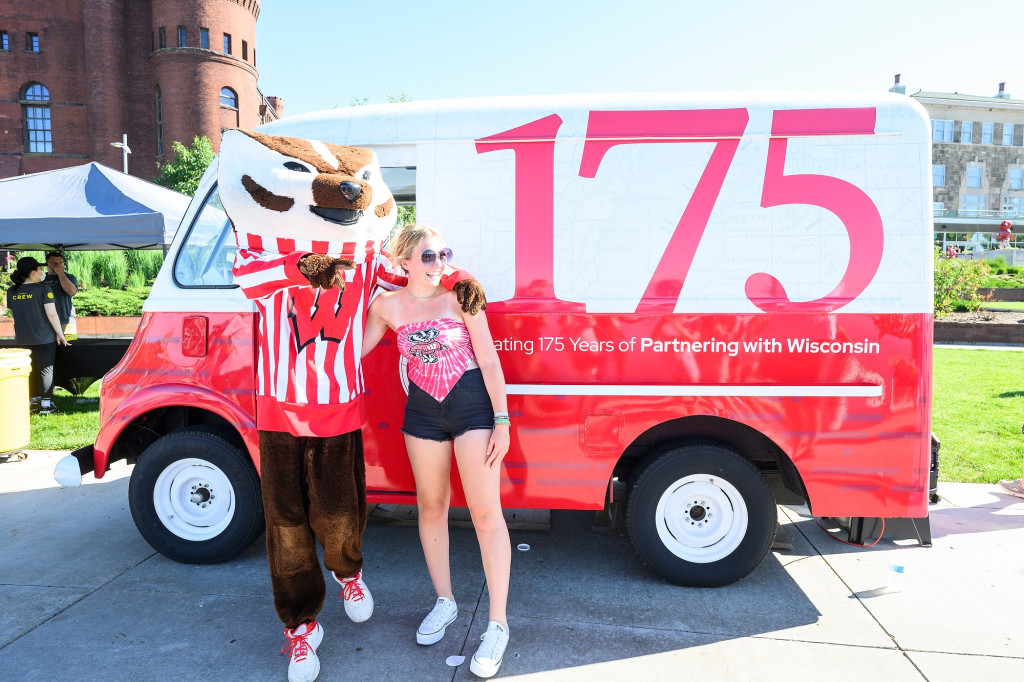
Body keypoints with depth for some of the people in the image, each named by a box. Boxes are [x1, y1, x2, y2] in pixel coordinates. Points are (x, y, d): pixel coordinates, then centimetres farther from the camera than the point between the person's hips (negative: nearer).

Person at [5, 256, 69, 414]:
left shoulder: (12, 291, 4)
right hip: (44, 338, -5)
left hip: (22, 340, 5)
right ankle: (45, 404, 7)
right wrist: (60, 334, -8)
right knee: (45, 370, 4)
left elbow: (13, 313, 16)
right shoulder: (43, 289, -13)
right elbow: (51, 314, -16)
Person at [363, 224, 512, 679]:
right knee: (431, 505, 14)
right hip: (422, 410, 4)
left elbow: (488, 360, -9)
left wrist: (501, 421, -12)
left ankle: (497, 625, 10)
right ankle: (444, 602, 35)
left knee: (485, 512, -3)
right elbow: (355, 350, 9)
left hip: (472, 404, -3)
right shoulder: (387, 306, -1)